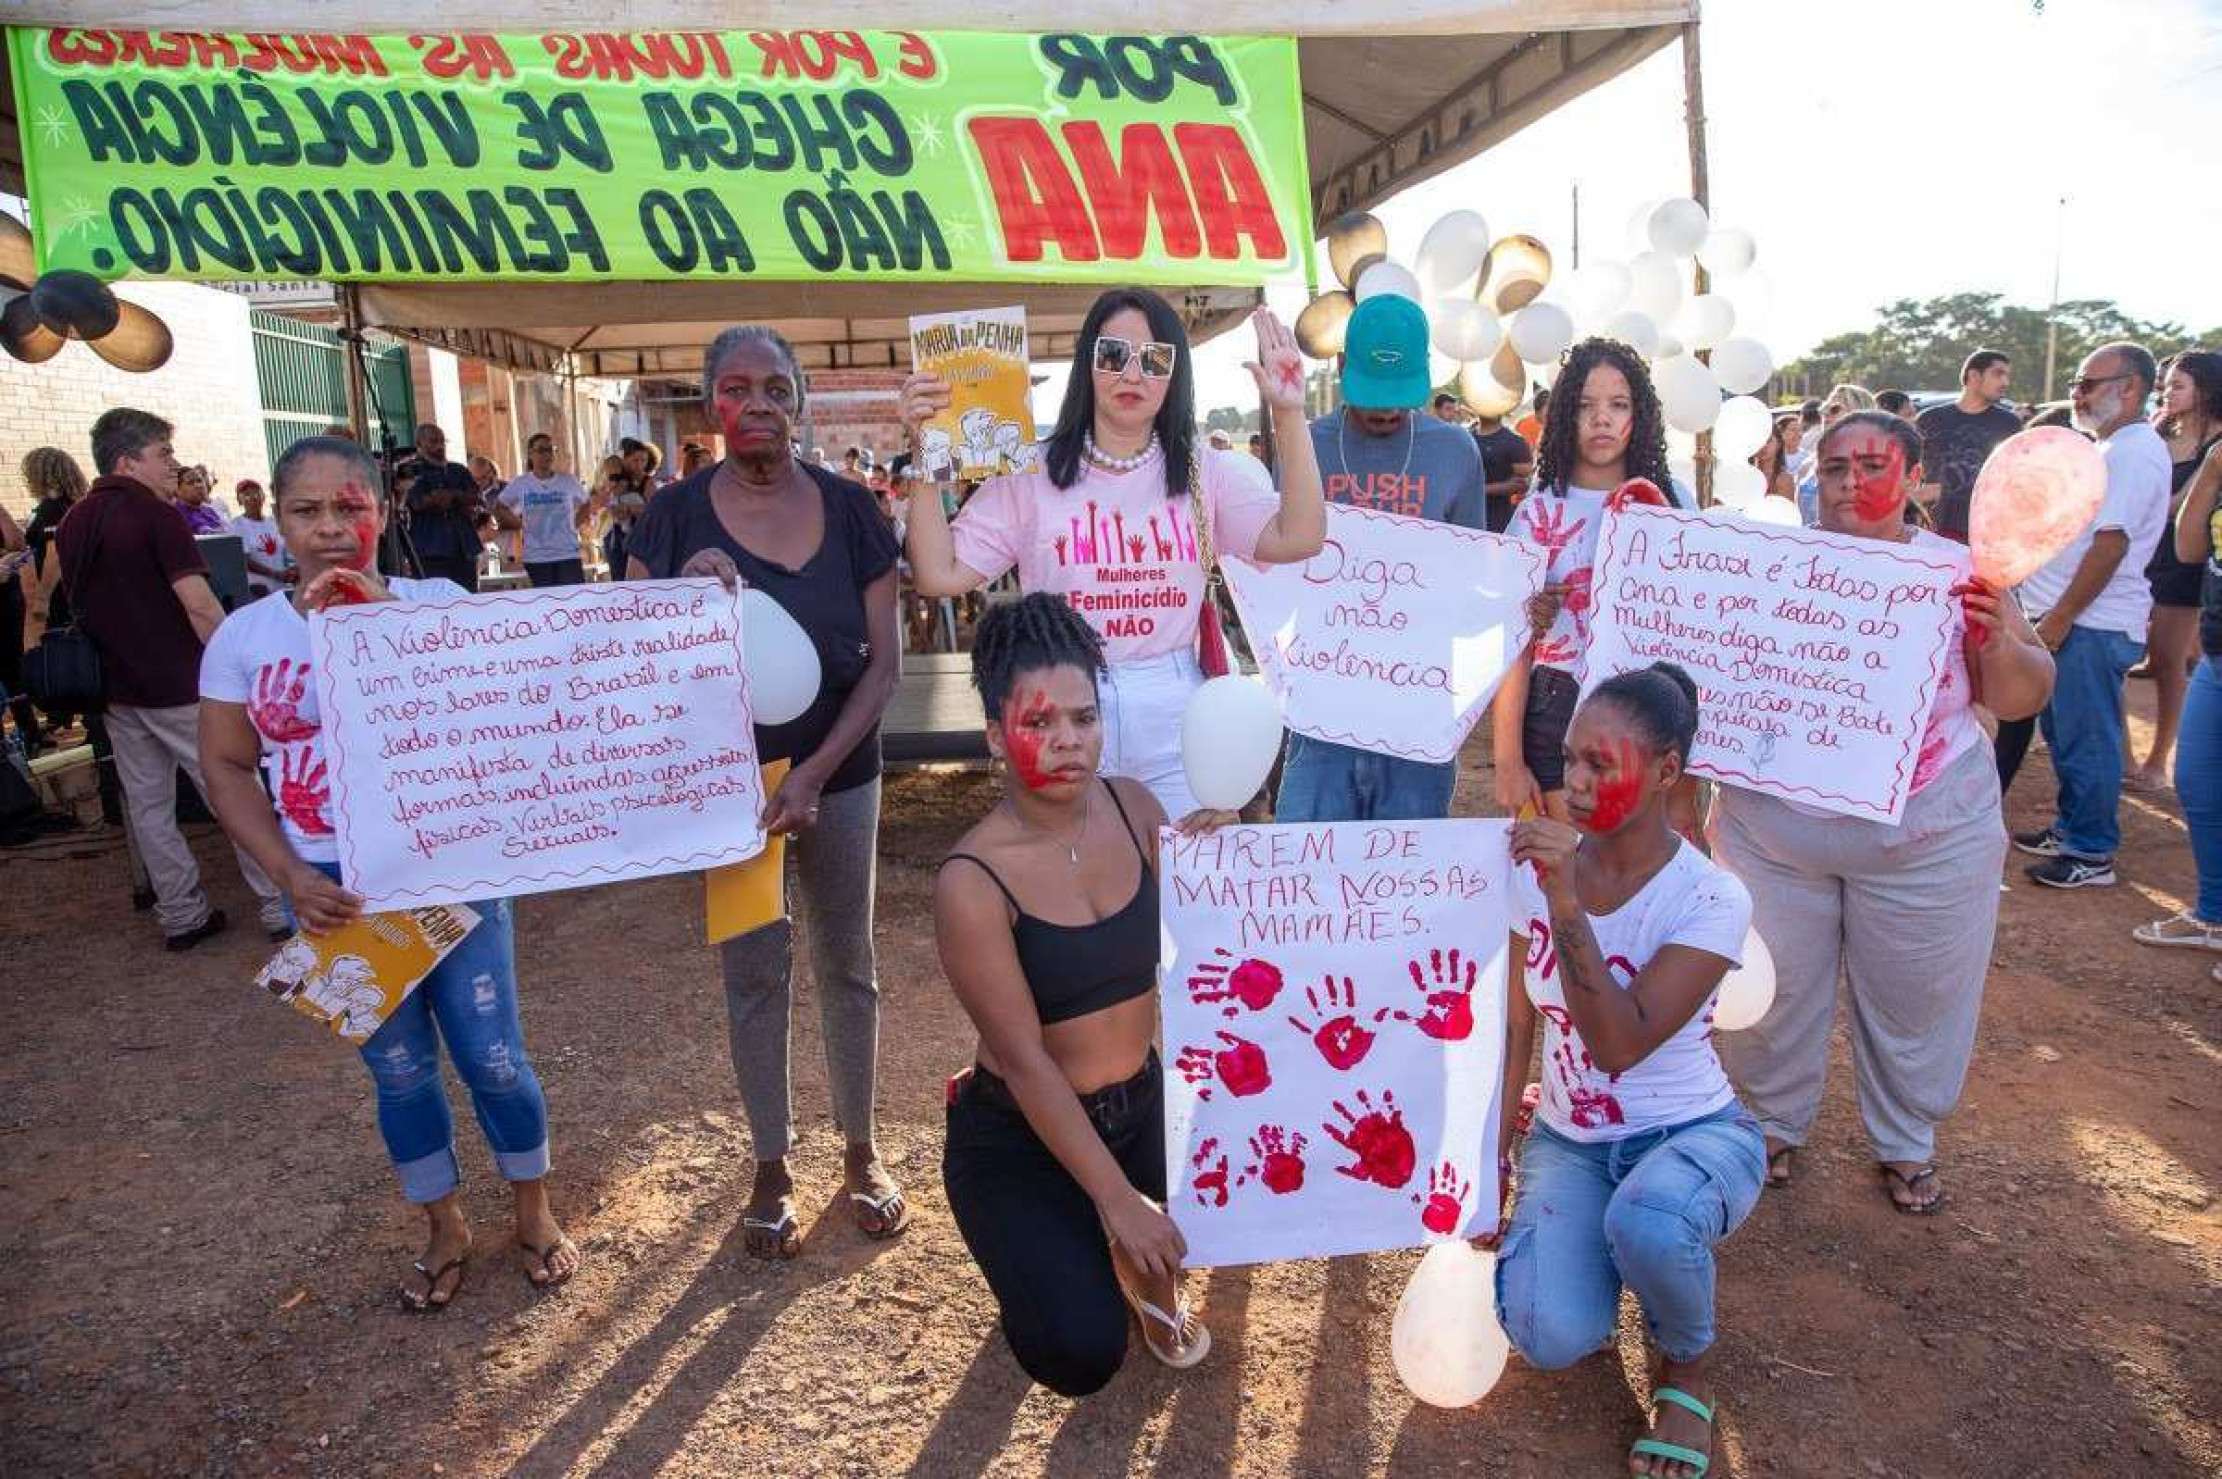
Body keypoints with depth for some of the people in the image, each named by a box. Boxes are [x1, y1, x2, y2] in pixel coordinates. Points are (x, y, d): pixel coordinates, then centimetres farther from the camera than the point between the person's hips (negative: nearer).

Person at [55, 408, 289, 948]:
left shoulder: (72, 525, 11)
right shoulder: (156, 515, -13)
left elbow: (76, 606, 19)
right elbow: (201, 607, -20)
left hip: (117, 691, 7)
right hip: (179, 689, -7)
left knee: (148, 806, 10)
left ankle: (182, 916, 16)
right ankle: (282, 908, 2)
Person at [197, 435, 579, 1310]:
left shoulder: (436, 604, -8)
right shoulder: (244, 636, -2)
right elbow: (226, 769, 3)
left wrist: (388, 614, -29)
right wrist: (292, 877, -9)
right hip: (336, 889, 2)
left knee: (493, 1056, 6)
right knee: (398, 1068, 15)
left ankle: (534, 1214, 31)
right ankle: (443, 1230, 36)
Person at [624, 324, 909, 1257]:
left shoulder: (850, 511, -4)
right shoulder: (675, 515, -5)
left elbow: (882, 662, -5)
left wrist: (816, 770, -16)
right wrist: (685, 595, -25)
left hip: (838, 773, 1)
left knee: (846, 964, 12)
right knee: (752, 972, 10)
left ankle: (861, 1151, 30)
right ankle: (771, 1170, 27)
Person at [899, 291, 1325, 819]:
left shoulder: (1203, 474, 5)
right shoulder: (1030, 478, 1)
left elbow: (1298, 539, -9)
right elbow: (939, 575, -4)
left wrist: (1289, 415, -15)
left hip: (1174, 731, 1)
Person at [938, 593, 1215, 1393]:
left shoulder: (1135, 808, -8)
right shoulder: (973, 881, -23)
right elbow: (1025, 1061, -22)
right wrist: (1116, 1199, -21)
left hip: (1140, 1102, 5)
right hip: (1018, 1137, -5)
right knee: (1082, 1356, -18)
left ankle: (1140, 1270, 17)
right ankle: (1050, 1249, 18)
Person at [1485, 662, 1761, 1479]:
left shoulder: (1711, 898, -19)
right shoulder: (1536, 869, -8)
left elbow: (1619, 1046, -30)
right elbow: (1514, 1027, 0)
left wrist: (1567, 905, -37)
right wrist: (1492, 1154, -2)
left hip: (1692, 1133, -2)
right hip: (1567, 1139, 3)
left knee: (1647, 1222, -39)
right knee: (1550, 1340, -22)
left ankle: (1687, 1366, -1)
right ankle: (1602, 1249, 16)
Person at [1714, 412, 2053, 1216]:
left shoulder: (1959, 570, 0)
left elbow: (2022, 699, 3)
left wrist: (1998, 640, -19)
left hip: (1926, 839, 0)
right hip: (1775, 829, 0)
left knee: (1915, 997, 13)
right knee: (1775, 989, 12)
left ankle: (1905, 1142, 36)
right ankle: (1773, 1123, 35)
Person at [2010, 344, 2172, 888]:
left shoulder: (2134, 452, -16)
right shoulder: (2111, 448, 17)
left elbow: (2111, 543, -22)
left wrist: (2059, 619, -21)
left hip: (2094, 625, -10)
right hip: (2073, 619, 10)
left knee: (2087, 741, -2)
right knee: (2063, 733, 17)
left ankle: (2091, 856, 7)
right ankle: (2069, 829, 29)